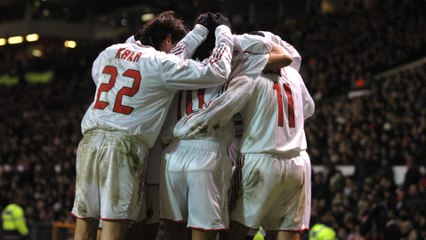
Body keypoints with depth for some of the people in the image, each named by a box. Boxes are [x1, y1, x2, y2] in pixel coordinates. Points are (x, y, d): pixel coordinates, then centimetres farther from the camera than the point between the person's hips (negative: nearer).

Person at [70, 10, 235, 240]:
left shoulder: (110, 52, 15)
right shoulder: (163, 64, -2)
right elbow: (216, 72, -4)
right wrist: (224, 37, 13)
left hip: (89, 140, 6)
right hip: (124, 144, -6)